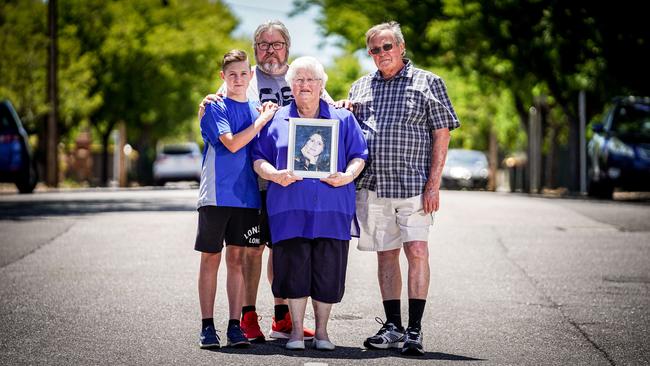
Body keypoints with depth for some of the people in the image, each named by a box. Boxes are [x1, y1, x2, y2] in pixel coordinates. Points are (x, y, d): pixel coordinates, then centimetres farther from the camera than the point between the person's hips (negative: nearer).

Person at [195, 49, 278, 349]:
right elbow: (232, 143, -16)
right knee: (211, 258, 1)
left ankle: (235, 326, 7)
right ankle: (207, 326, 6)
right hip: (216, 194, -4)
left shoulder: (256, 110, 13)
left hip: (246, 195, 4)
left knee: (237, 258, 5)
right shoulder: (216, 108, -3)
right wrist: (262, 120, -10)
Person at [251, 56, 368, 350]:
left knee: (328, 270, -1)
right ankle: (296, 331, 7)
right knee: (294, 269, -3)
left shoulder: (342, 119, 14)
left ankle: (321, 331, 12)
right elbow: (259, 159, 10)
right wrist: (274, 174, -10)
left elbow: (358, 156, 11)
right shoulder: (277, 120, 13)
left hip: (331, 208, 0)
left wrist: (347, 175, -9)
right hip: (289, 207, 0)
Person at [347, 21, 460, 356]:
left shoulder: (427, 83, 4)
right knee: (386, 253, 8)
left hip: (412, 184, -4)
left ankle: (414, 330, -8)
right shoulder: (360, 87, 16)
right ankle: (393, 327, 14)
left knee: (417, 250, -11)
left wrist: (433, 184, -9)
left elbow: (441, 134, -1)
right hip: (372, 186, 4)